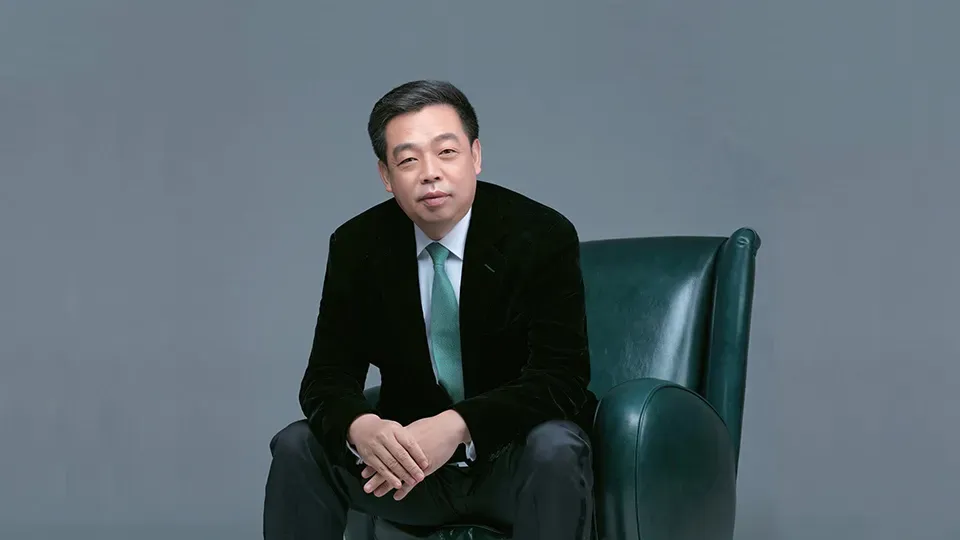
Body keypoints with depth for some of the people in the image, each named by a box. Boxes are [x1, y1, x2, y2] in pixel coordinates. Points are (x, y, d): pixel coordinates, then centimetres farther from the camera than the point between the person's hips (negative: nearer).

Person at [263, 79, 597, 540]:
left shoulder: (542, 236, -14)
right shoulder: (357, 245, -3)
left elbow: (562, 378, -21)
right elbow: (328, 377, -6)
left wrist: (457, 427, -38)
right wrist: (361, 428, -32)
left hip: (514, 461, -3)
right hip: (407, 459, 3)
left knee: (555, 449, -35)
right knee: (297, 447, -18)